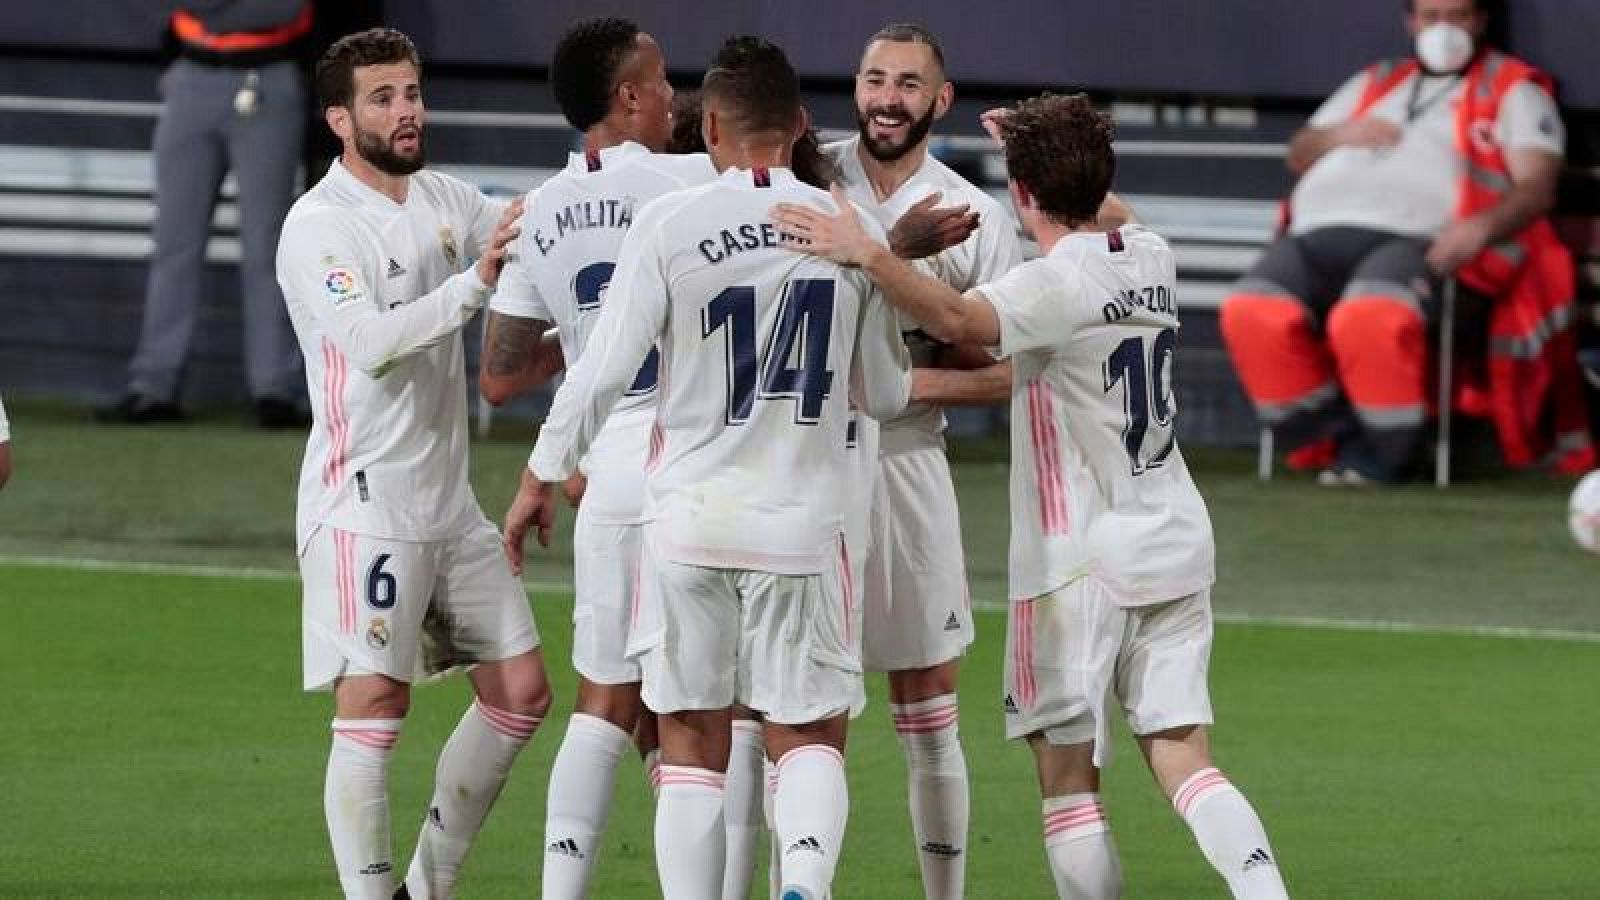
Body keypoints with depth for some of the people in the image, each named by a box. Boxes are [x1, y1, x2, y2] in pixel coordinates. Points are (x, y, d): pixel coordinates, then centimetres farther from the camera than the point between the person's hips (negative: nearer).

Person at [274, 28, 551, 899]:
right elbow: (371, 344, -24)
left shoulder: (441, 198, 9)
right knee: (372, 709, -11)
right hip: (364, 502, -8)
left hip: (448, 500, 8)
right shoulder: (318, 227, -12)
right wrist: (475, 282, -31)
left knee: (520, 693, 8)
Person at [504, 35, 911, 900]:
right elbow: (884, 393, 9)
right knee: (809, 737, 8)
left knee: (692, 746, 9)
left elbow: (604, 370, -6)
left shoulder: (669, 224, -8)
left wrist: (541, 476, 8)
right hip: (802, 523, 1)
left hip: (688, 521, -1)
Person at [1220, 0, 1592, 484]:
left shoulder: (1512, 89, 19)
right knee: (1251, 314, -27)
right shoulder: (1375, 83, 35)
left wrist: (1482, 226, -17)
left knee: (1369, 317, -40)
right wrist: (1340, 135, 11)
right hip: (1322, 231, 5)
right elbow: (1298, 154, 35)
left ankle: (1386, 452, -18)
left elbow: (1536, 185, 4)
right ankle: (1337, 441, -12)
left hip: (1419, 239, -5)